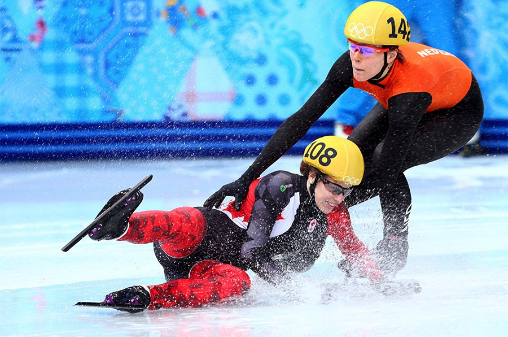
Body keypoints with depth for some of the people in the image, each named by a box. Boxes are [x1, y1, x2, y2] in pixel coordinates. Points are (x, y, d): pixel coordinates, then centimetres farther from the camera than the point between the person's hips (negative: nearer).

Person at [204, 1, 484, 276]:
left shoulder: (410, 87, -44)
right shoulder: (351, 65, -28)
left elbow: (386, 172, -41)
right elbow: (302, 119, -26)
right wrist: (247, 178, -31)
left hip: (459, 111, -6)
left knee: (384, 163, -26)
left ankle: (395, 249, -6)